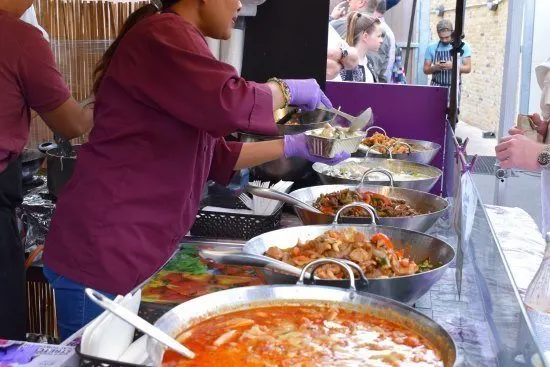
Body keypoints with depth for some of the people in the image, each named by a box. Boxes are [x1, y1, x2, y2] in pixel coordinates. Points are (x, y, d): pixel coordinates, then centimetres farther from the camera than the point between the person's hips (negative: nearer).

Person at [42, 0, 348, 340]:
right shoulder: (164, 35, -12)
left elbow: (217, 157, 22)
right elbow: (228, 103, -28)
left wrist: (291, 146, 17)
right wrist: (286, 89, -8)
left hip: (138, 251, 10)